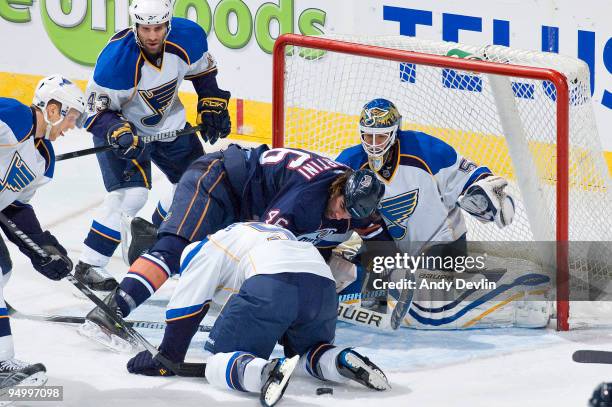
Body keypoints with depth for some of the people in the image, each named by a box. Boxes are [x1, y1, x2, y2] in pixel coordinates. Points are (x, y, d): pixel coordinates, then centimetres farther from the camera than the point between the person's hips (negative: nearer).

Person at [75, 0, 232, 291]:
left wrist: (211, 106, -3)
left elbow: (203, 71, 2)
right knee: (131, 194, -21)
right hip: (121, 126, -6)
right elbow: (97, 108, -25)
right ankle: (87, 267, -12)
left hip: (167, 123, 6)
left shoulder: (188, 37, -21)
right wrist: (118, 132, -41)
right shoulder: (116, 59, -35)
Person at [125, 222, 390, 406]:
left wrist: (166, 359, 24)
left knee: (220, 361, 3)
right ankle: (344, 362, -2)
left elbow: (186, 307, 16)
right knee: (307, 352, 30)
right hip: (324, 285, 6)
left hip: (271, 283, -6)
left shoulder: (206, 248, 24)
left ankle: (264, 373, -29)